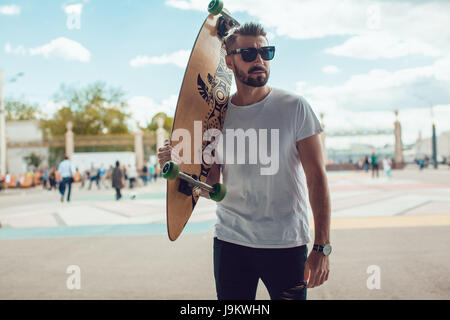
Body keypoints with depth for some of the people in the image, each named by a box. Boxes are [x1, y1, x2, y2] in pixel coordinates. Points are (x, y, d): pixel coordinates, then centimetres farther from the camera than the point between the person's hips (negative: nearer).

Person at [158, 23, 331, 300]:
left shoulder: (295, 107, -4)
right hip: (230, 241, 3)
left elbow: (317, 179, -6)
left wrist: (322, 247, -12)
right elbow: (210, 189, 7)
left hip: (286, 244, -2)